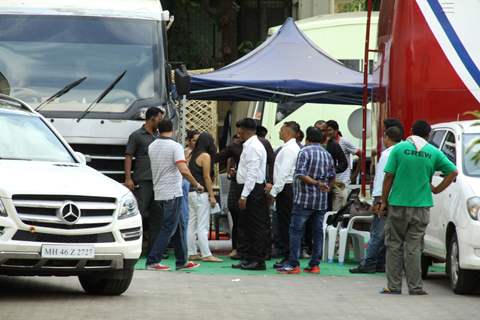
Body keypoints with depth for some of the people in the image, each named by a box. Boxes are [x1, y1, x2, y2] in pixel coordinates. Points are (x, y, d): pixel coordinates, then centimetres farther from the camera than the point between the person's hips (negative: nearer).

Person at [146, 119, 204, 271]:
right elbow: (184, 170, -22)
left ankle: (182, 261, 18)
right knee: (168, 229, -4)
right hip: (172, 193, -8)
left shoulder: (152, 147, 9)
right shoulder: (175, 146, -13)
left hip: (159, 193, 8)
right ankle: (153, 261, -9)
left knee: (178, 227, 15)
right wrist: (197, 185, -10)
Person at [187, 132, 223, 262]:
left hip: (191, 192, 8)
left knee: (192, 224, 8)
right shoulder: (205, 156, -10)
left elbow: (190, 174, 14)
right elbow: (207, 177, -13)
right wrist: (212, 196, -11)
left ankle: (192, 253, 9)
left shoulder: (193, 155, 14)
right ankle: (206, 254, -9)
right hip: (201, 193, -8)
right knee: (203, 226, -8)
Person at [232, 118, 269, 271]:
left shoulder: (253, 147, -15)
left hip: (253, 190, -11)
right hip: (250, 190, 11)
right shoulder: (250, 145, 16)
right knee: (244, 225, 14)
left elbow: (252, 174, -21)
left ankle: (258, 261, -2)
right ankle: (247, 259, 19)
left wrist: (244, 196, -22)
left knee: (257, 227, -5)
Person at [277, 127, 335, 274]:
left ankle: (293, 264, -8)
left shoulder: (305, 152, -8)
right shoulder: (327, 154, 12)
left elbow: (300, 174, -18)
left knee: (296, 230, -4)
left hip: (304, 199, -6)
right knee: (318, 232, 8)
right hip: (321, 201, 6)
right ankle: (315, 264, 8)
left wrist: (316, 183, -17)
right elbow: (332, 177, 17)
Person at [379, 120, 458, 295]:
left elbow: (389, 176, -3)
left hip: (398, 204, -1)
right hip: (421, 206, 1)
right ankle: (415, 287, 1)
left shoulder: (399, 148, -2)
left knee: (394, 245, 7)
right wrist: (437, 189, 6)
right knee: (414, 247, 4)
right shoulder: (434, 152, 3)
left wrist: (384, 201, 4)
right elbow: (453, 171, -1)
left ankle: (393, 286, 6)